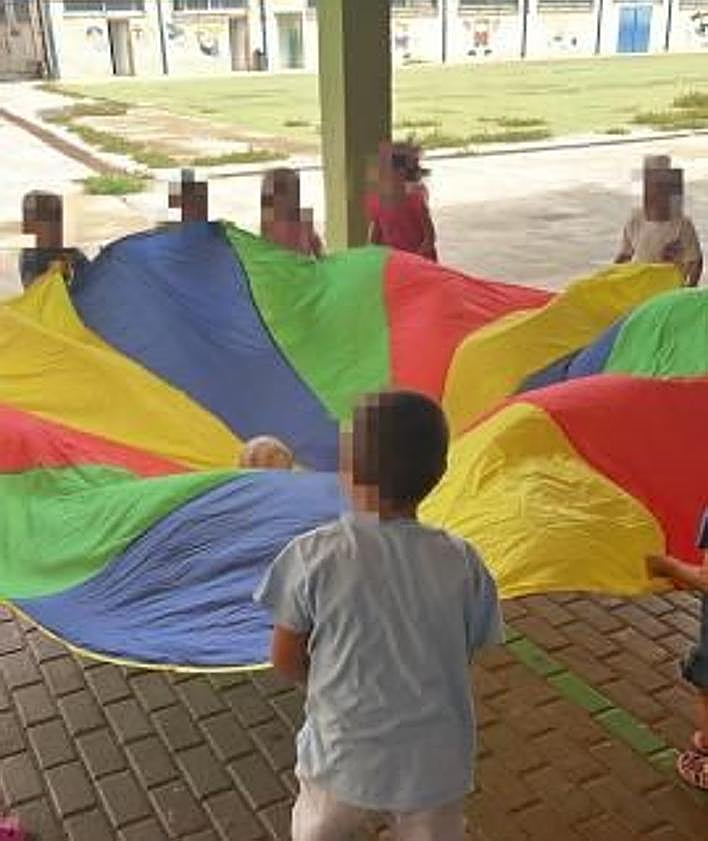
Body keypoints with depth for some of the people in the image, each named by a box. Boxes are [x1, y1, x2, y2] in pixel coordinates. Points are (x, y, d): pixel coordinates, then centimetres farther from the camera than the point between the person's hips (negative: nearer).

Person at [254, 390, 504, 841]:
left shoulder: (314, 555, -20)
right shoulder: (462, 563, -16)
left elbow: (286, 658, -9)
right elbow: (465, 656, -3)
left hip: (342, 760, -1)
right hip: (435, 768, 1)